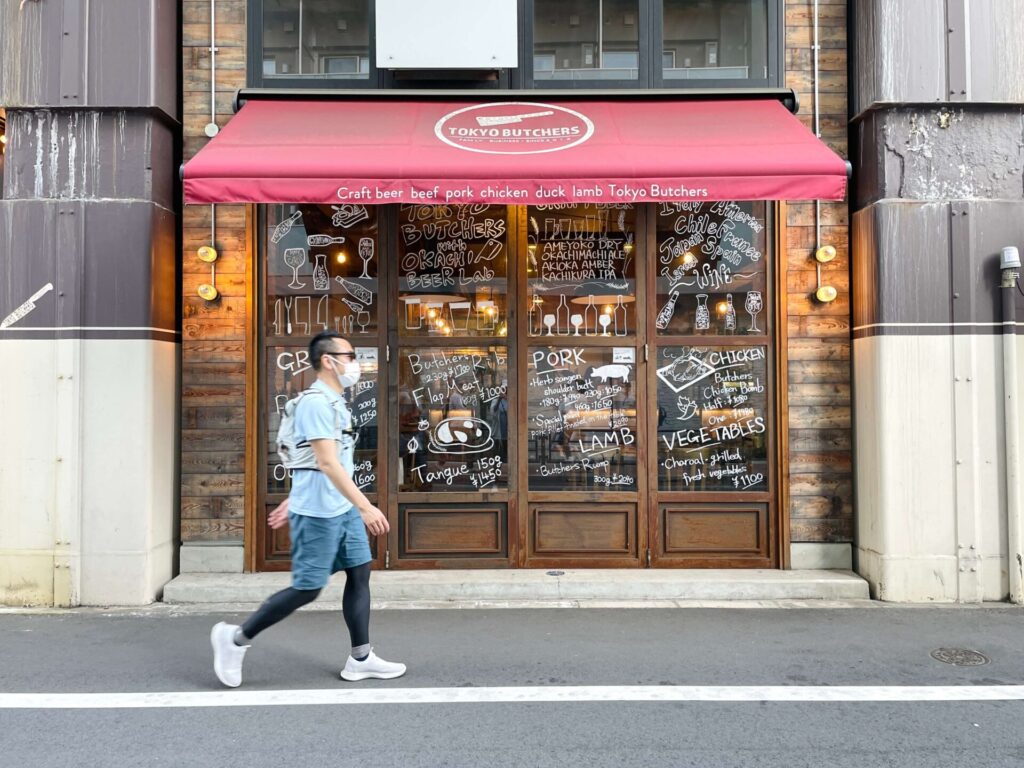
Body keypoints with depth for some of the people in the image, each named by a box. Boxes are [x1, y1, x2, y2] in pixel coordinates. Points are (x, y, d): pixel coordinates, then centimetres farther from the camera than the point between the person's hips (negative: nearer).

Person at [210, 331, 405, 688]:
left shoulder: (334, 402, 12)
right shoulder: (316, 402, -18)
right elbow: (327, 463, -26)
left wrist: (293, 499, 24)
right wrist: (366, 507, -28)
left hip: (343, 509, 9)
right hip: (318, 512, -9)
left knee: (360, 573, 8)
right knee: (307, 589, -1)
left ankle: (360, 659, 17)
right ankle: (235, 638, 15)